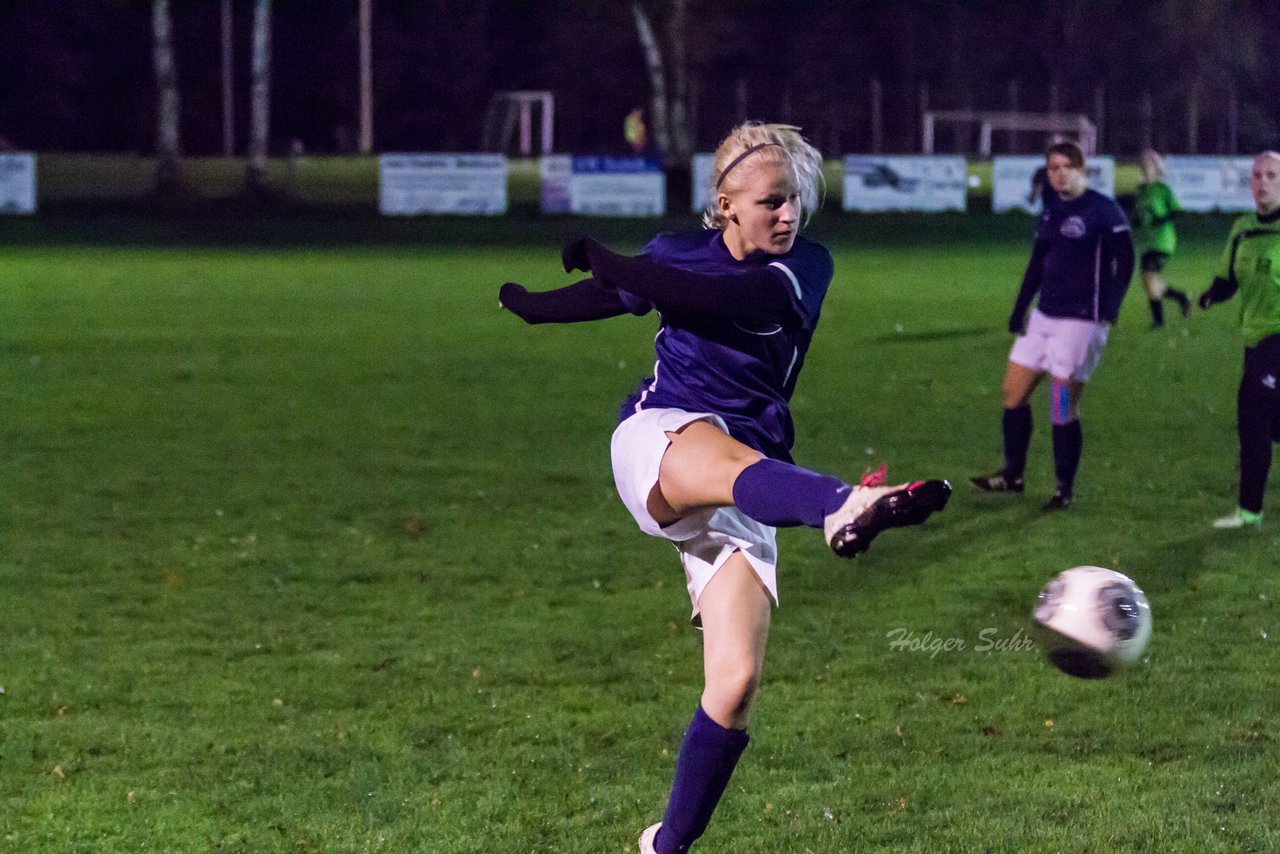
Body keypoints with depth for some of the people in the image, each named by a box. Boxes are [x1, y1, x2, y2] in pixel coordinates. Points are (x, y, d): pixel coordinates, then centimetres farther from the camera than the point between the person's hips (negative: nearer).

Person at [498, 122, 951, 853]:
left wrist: (602, 258, -14)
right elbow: (610, 293, 31)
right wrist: (527, 303, 49)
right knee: (734, 464, -42)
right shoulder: (679, 252, 8)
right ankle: (846, 507, -77)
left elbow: (723, 298, -19)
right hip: (661, 438, -2)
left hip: (744, 490, 2)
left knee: (737, 686, -11)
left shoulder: (805, 268, 3)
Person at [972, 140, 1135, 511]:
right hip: (1044, 315, 8)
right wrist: (1019, 309, 12)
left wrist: (1108, 311, -19)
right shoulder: (1050, 212, 12)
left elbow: (1124, 262, -11)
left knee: (1064, 407, -6)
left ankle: (1065, 490, 6)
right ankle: (1012, 474, 22)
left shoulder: (1103, 210, -9)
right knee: (1013, 392, 9)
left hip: (1081, 321, -8)